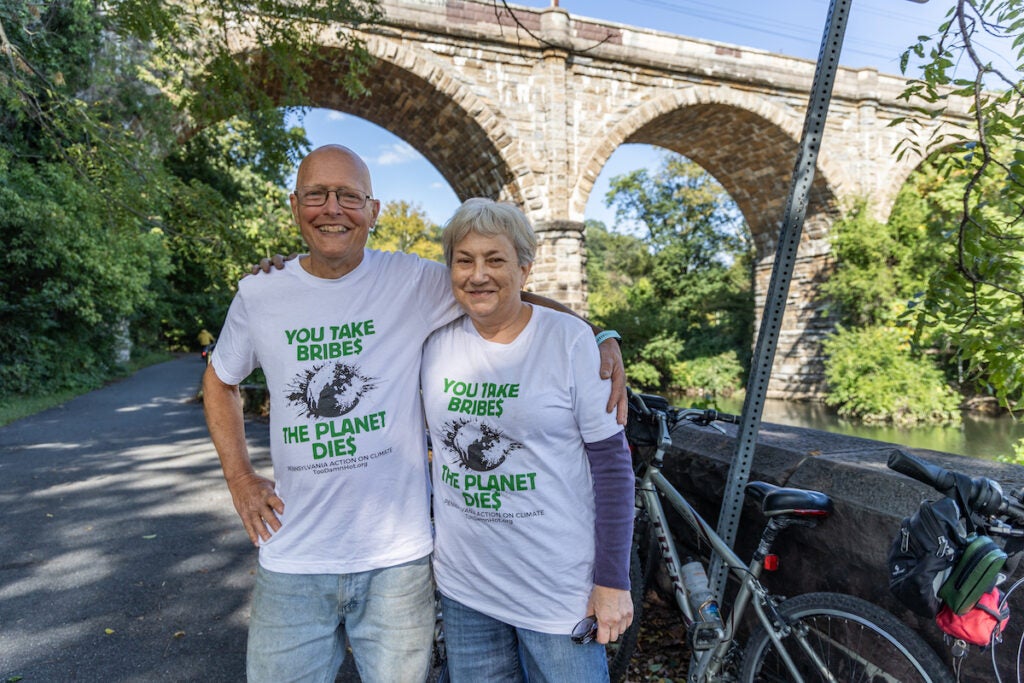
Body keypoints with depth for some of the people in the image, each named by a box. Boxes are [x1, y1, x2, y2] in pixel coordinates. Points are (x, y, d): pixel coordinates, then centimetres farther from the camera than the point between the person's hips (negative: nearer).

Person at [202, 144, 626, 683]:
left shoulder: (415, 283, -8)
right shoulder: (257, 296, 0)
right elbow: (219, 382, 16)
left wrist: (603, 337, -16)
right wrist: (239, 477, 6)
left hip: (397, 559, -1)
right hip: (292, 562, 2)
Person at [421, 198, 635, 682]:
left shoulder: (570, 339, -12)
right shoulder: (435, 340, -3)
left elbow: (612, 463, -10)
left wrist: (613, 581, -9)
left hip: (560, 591, -3)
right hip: (463, 588, 4)